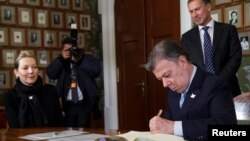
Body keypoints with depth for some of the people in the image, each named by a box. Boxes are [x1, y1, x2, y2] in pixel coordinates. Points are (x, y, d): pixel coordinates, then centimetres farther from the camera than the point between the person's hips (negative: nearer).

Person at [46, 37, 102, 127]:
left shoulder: (86, 59, 10)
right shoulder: (61, 62, 15)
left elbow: (97, 70, -8)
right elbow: (50, 73, -1)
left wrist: (79, 61, -12)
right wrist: (61, 58, -9)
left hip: (84, 103, -2)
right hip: (68, 104, 2)